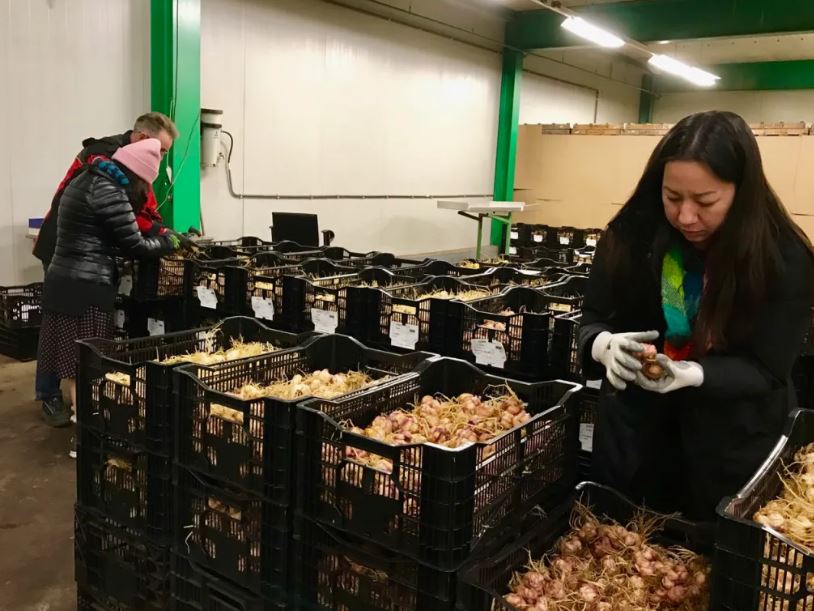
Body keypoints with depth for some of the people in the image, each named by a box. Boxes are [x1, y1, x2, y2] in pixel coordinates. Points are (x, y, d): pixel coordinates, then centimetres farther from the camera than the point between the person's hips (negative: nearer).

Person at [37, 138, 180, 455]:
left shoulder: (84, 179, 15)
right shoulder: (110, 191, -14)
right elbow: (133, 246, -10)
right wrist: (168, 242, 6)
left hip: (62, 280, 9)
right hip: (86, 287, -9)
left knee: (75, 359, 13)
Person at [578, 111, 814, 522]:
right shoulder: (632, 235, -12)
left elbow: (766, 369, -14)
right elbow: (592, 320, -5)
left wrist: (692, 374, -34)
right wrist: (605, 345, -30)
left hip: (734, 443, -1)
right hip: (634, 428, 2)